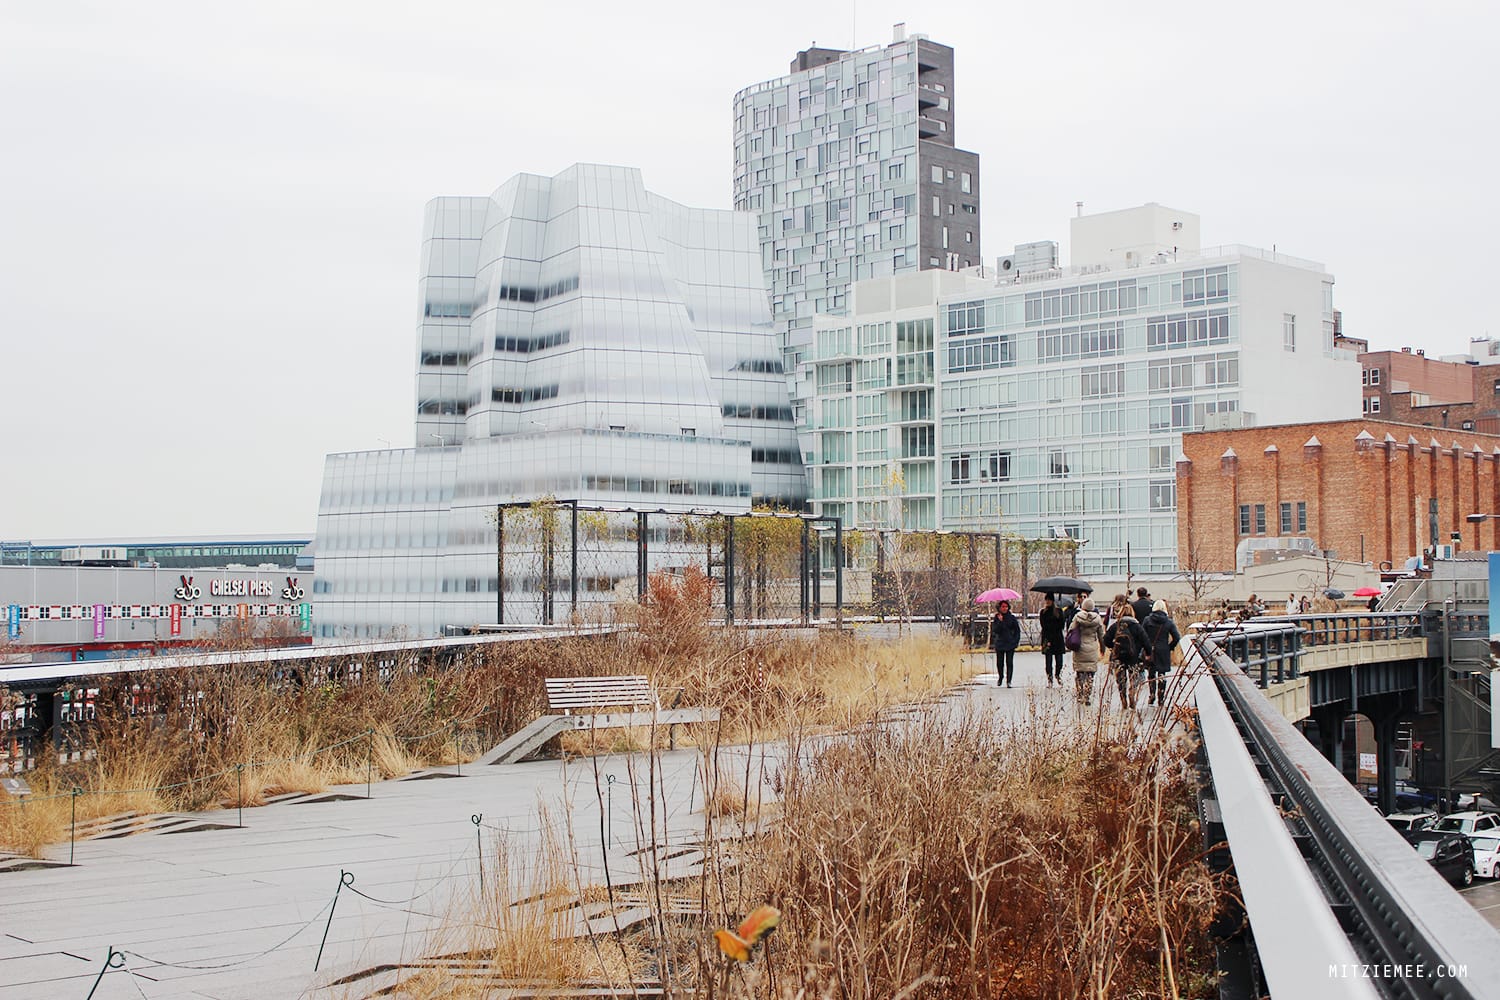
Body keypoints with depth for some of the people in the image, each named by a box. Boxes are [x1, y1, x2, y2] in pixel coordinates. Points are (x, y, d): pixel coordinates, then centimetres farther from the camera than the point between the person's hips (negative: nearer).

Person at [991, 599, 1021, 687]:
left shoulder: (1012, 618, 2)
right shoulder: (997, 618, 2)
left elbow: (1017, 630, 8)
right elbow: (995, 631, -8)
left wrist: (1016, 641, 0)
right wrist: (1000, 621, -19)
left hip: (1010, 644, -1)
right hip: (999, 643, 1)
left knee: (1009, 662, -5)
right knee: (999, 663, 6)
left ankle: (1009, 681, -2)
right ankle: (1000, 677, 31)